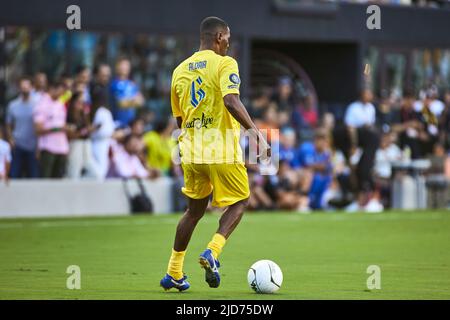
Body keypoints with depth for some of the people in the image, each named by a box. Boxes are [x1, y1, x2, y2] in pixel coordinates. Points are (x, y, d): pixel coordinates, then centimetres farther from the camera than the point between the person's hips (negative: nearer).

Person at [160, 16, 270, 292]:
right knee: (238, 202, 11)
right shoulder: (224, 64, -7)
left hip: (191, 150, 6)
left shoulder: (180, 70, 13)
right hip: (222, 149, -6)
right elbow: (231, 101, -23)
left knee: (195, 209, 19)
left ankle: (174, 273, 17)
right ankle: (212, 252, -13)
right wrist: (255, 131, -24)